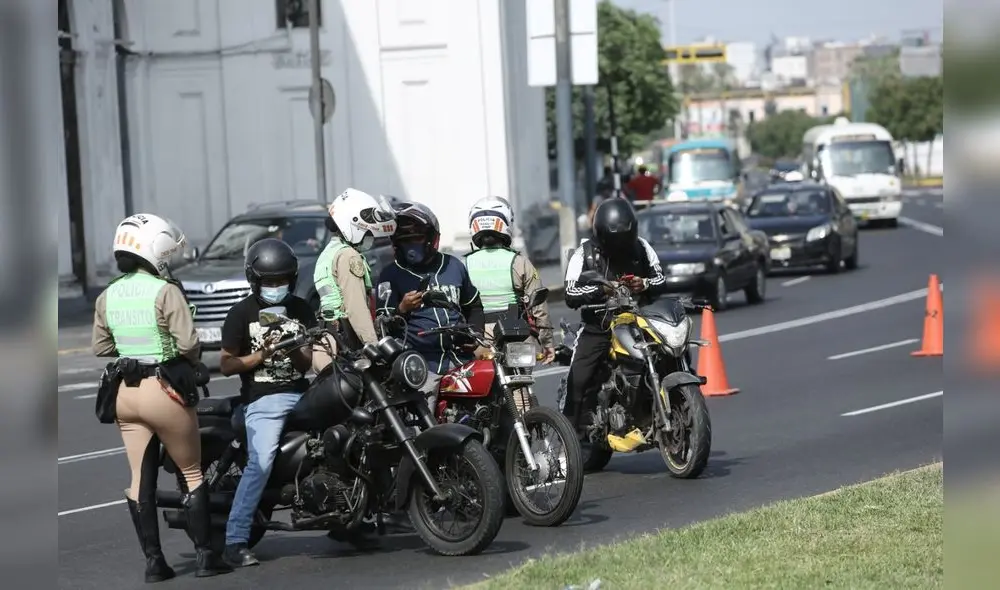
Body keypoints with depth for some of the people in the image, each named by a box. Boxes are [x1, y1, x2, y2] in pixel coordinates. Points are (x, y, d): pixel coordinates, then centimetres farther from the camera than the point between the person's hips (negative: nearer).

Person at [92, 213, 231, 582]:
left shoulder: (107, 298, 4)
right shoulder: (166, 293, -14)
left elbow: (101, 349, 9)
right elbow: (188, 344, -17)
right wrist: (194, 359, 3)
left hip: (125, 392, 5)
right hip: (164, 390, -5)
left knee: (141, 479, 9)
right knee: (191, 473, 7)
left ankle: (153, 561, 10)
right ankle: (204, 556, 6)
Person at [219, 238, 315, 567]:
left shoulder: (301, 309, 14)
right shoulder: (242, 313, 3)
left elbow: (308, 362, 13)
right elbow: (226, 365, 2)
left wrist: (294, 352, -10)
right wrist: (261, 355, -12)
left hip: (300, 394, 5)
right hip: (263, 400, -5)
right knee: (260, 464, -23)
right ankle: (235, 542, -23)